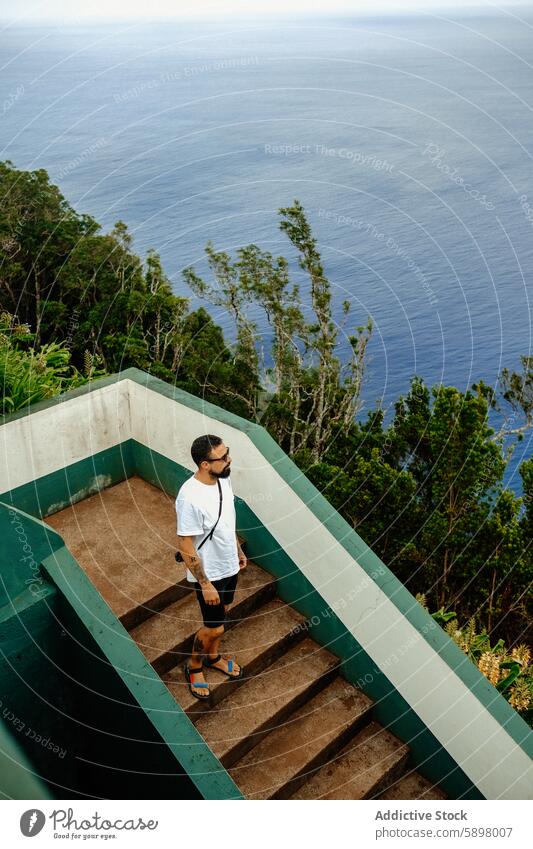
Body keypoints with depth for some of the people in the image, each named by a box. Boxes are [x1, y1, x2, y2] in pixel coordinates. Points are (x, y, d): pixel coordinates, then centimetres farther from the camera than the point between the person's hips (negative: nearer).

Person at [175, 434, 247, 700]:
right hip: (209, 573, -7)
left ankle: (213, 657, 50)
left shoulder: (223, 479, -9)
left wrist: (238, 550, 18)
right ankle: (193, 666, 37)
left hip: (229, 565, 7)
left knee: (221, 614, 26)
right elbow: (185, 546, -26)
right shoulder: (190, 498, -34)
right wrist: (205, 584, -20)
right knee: (214, 627, 9)